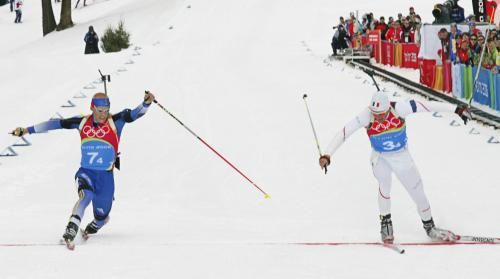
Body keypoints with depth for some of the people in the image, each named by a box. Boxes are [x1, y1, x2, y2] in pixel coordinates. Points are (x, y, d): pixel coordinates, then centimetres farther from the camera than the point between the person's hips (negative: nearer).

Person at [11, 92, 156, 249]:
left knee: (101, 216, 12)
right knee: (85, 196, -32)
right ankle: (70, 232, -41)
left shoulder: (115, 121, -8)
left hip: (106, 175, 0)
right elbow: (56, 124, 0)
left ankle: (94, 226, 49)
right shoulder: (82, 123, -3)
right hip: (85, 172, 0)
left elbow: (134, 114, -19)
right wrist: (27, 130, 1)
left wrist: (146, 103, -41)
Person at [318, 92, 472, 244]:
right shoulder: (367, 116, -29)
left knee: (417, 191, 6)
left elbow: (427, 106, -26)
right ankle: (385, 222, 1)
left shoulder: (398, 109, -30)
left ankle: (429, 227, 29)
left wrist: (456, 109, -26)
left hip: (402, 156, 1)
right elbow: (344, 133, -30)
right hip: (380, 157, -1)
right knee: (385, 183, -23)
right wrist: (327, 155, -38)